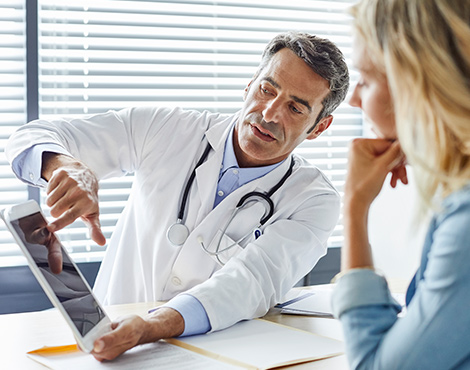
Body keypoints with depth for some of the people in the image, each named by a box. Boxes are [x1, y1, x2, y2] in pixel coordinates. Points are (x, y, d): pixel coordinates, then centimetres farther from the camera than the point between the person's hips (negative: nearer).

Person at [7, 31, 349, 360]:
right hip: (109, 331, 1)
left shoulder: (313, 200, -6)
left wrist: (151, 327, -40)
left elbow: (253, 281, -22)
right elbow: (35, 137, -1)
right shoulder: (167, 131, -2)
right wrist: (70, 168, -26)